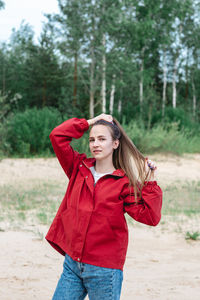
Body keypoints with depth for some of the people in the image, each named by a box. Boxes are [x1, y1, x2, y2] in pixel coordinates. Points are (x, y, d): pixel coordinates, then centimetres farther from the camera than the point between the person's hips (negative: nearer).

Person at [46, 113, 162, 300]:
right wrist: (90, 122, 7)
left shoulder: (124, 183, -3)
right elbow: (57, 136, 4)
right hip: (72, 264, 4)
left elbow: (150, 217, -9)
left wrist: (150, 183, -13)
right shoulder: (79, 168, 9)